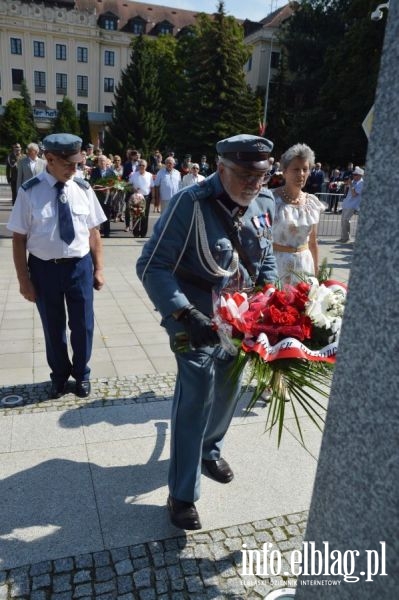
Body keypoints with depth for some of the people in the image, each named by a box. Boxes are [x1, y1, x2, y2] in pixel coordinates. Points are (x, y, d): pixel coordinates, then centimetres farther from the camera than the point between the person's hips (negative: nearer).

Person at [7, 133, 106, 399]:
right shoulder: (30, 191, -11)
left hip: (80, 266, 2)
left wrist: (98, 269, 1)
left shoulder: (83, 189, -3)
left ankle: (81, 374, 39)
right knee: (53, 327, 17)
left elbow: (93, 232, 1)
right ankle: (60, 374, 42)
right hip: (44, 268, -1)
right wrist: (24, 279, -8)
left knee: (83, 325, 13)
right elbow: (19, 239, -8)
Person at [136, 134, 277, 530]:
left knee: (227, 392, 21)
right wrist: (185, 314, -31)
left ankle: (209, 450, 51)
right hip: (197, 324, -6)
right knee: (194, 404, -1)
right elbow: (151, 266, -22)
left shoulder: (264, 203, -2)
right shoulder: (191, 202, -22)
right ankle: (182, 495, 20)